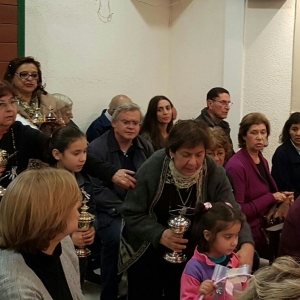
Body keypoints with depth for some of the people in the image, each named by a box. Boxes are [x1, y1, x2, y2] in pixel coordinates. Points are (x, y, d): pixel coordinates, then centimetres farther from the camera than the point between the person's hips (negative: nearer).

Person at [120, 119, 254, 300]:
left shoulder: (214, 173, -15)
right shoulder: (152, 170, -21)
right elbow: (132, 214, -16)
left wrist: (247, 245, -38)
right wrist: (160, 234, -31)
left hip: (190, 254, 2)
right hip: (147, 251, -2)